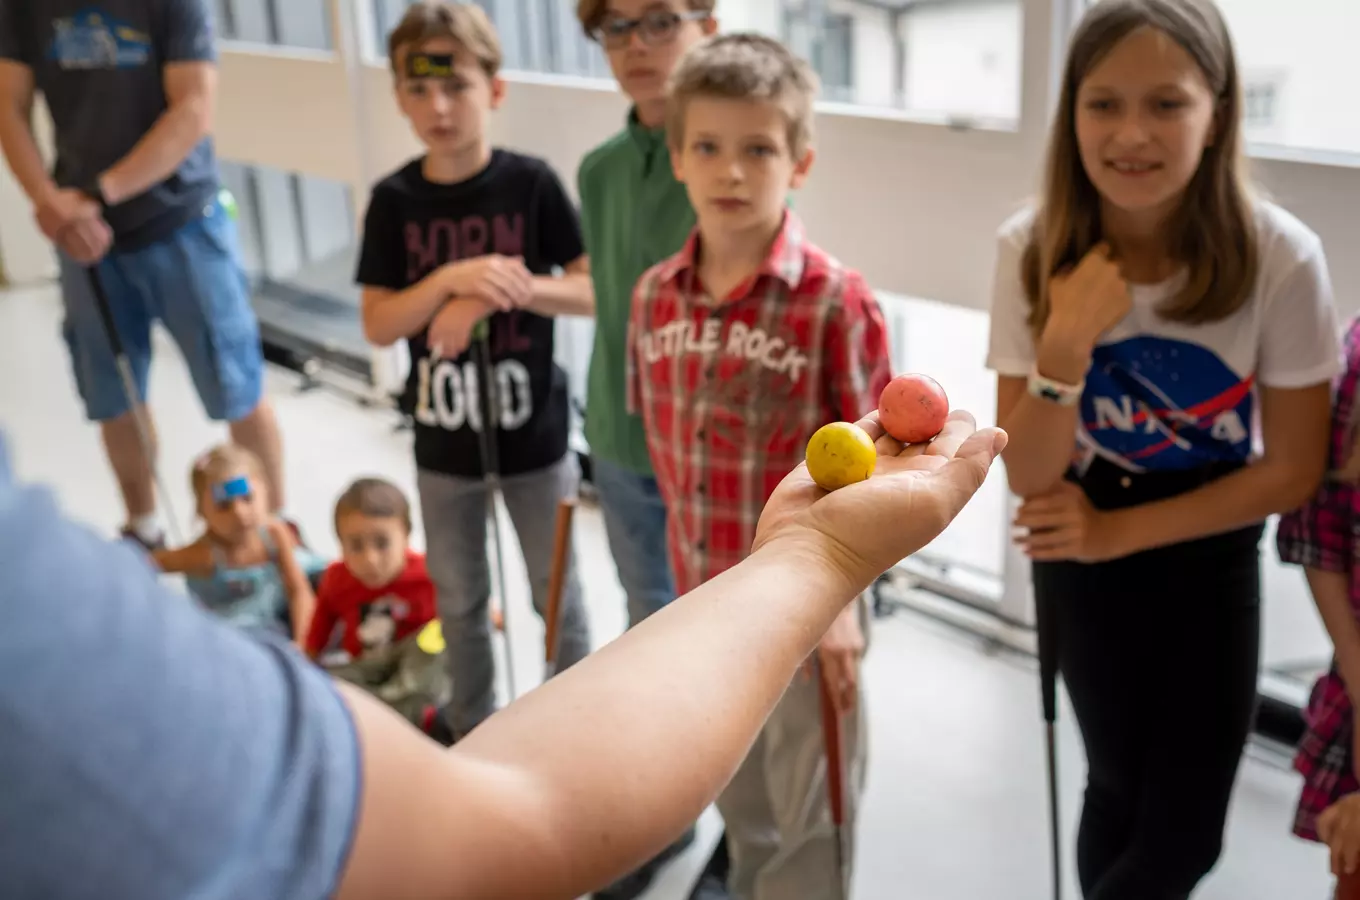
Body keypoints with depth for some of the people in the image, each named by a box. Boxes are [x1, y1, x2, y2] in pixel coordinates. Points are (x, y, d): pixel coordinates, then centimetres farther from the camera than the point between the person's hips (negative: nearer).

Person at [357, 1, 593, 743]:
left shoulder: (531, 184, -11)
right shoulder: (394, 201, -7)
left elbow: (593, 292, -11)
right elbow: (378, 326, -9)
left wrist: (500, 290, -25)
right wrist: (452, 279, -25)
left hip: (533, 429, -1)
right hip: (442, 438, 2)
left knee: (557, 589, 14)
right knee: (459, 598, 17)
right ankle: (472, 725, 38)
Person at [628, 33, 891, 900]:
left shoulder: (837, 298, -18)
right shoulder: (655, 296, -3)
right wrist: (693, 548, 8)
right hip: (704, 597, 5)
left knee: (809, 812, 13)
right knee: (740, 801, 26)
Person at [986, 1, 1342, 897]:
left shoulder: (1279, 258, -22)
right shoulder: (1034, 250, -19)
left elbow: (1291, 471, -12)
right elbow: (1028, 476, -17)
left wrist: (1120, 531, -15)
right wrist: (1064, 344, -34)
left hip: (1213, 560, 0)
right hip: (1081, 559, 0)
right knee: (1122, 792, 15)